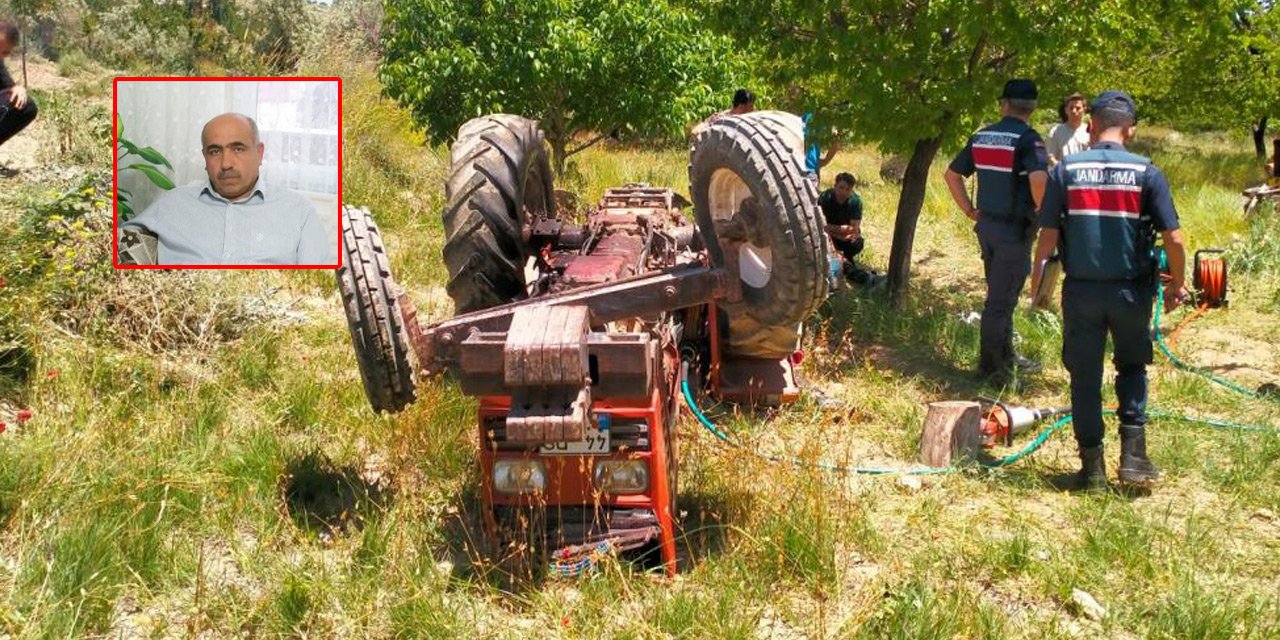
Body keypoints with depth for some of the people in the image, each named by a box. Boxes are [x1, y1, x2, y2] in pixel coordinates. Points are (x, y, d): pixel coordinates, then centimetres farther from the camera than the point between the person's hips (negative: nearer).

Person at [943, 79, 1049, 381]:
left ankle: (1007, 357, 31)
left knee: (1001, 295, 19)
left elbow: (951, 175, 13)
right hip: (1015, 230, -7)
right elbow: (1038, 180, -31)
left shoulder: (981, 137, 6)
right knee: (1001, 299, 1)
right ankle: (990, 364, 8)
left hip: (987, 226, 7)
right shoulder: (1028, 139, -15)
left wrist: (970, 211, 15)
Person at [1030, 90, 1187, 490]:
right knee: (1132, 367, 21)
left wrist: (1037, 284, 7)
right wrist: (1177, 284, 9)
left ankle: (1092, 467, 15)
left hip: (1081, 291, 0)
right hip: (1131, 290, 0)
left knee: (1085, 378, 10)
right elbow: (1173, 239, -7)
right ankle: (1133, 455, 11)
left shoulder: (1066, 170, -4)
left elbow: (1047, 235, -5)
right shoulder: (1146, 172, -4)